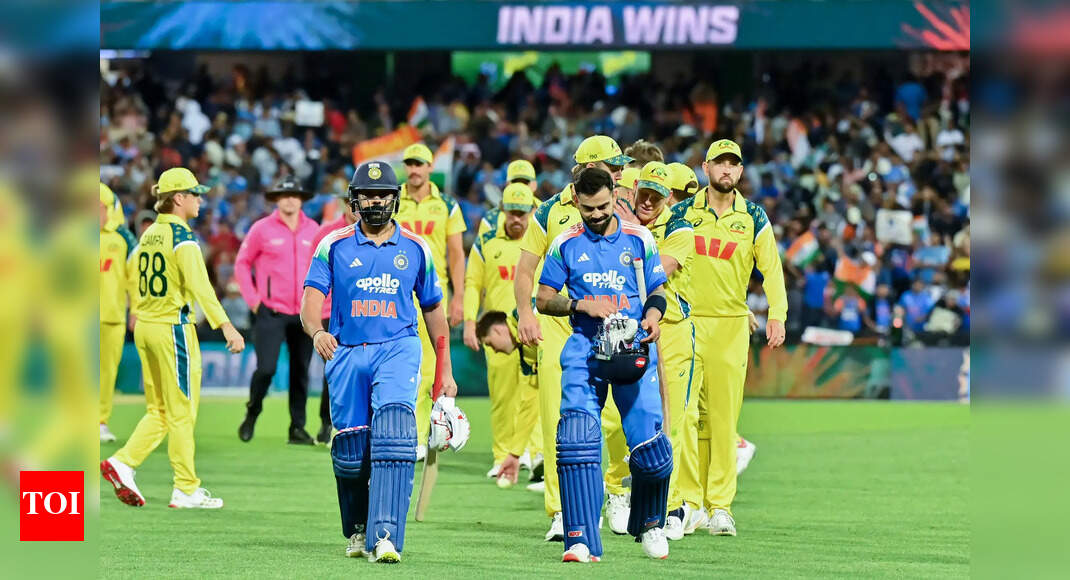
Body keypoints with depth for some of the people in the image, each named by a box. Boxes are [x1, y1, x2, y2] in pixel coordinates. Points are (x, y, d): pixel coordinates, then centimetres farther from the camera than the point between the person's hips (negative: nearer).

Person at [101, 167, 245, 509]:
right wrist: (226, 326, -27)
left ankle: (123, 462, -1)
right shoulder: (181, 237, -13)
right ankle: (186, 490, 2)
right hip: (173, 326, -8)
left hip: (144, 327, 8)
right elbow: (199, 285, -23)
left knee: (159, 411, 14)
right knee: (182, 411, -1)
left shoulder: (148, 235, 11)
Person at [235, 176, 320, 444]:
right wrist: (252, 299, -2)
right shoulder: (262, 229, -1)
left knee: (301, 371, 2)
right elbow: (242, 264, 6)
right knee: (266, 368, -11)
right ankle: (251, 415, 12)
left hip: (304, 313, 3)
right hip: (271, 312, -3)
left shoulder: (313, 230, 8)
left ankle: (298, 428, 9)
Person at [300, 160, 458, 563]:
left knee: (394, 426, -25)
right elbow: (311, 299, -6)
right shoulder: (334, 246, 4)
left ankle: (385, 536, -31)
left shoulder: (415, 249, 9)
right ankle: (358, 530, 29)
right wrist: (317, 331, -29)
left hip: (398, 348, -1)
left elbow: (433, 309, 17)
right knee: (350, 450, 1)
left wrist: (445, 371, 16)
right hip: (347, 352, 1)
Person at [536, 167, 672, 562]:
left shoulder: (639, 239, 7)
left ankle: (650, 525, 21)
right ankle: (582, 540, -13)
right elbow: (544, 300, 9)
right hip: (586, 349, 0)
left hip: (634, 348, 0)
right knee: (578, 440, -16)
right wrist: (580, 305, -9)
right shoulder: (566, 244, 6)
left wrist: (653, 316, -8)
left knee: (650, 449, -7)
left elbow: (657, 291, 14)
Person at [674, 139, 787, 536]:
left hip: (731, 325, 0)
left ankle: (720, 505, 3)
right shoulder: (682, 214, 6)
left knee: (724, 418, -1)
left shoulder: (752, 218, 6)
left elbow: (771, 268, 2)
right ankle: (691, 501, 0)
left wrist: (776, 315, -10)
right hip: (687, 322, 0)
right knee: (685, 414, -6)